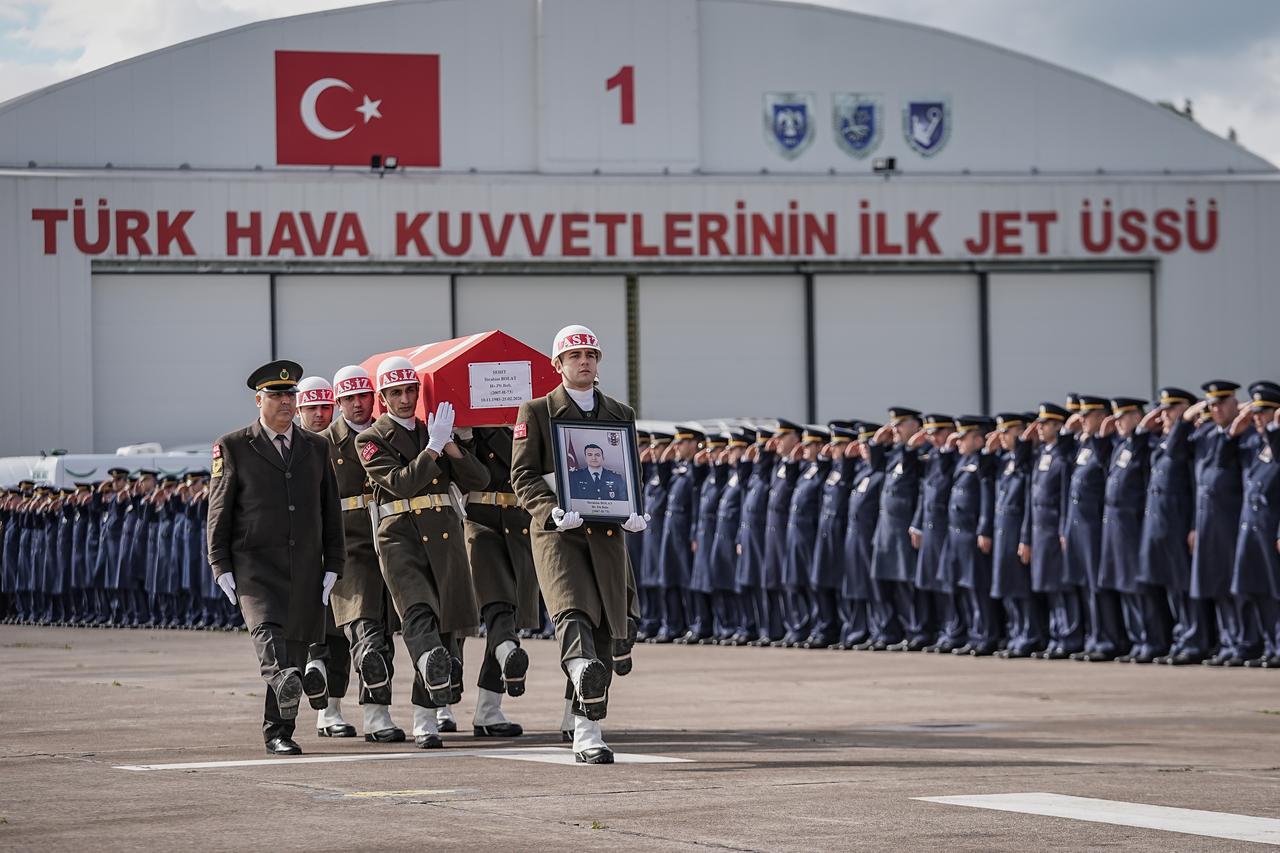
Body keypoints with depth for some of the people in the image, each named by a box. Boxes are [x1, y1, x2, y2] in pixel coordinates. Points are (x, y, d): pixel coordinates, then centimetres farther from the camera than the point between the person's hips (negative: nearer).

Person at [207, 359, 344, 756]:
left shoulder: (315, 447, 13)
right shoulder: (233, 447, 3)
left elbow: (330, 511, 15)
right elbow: (218, 511, 2)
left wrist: (332, 567, 7)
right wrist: (222, 569, -5)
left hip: (305, 569, 4)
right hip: (255, 565, -3)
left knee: (294, 646, 3)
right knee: (266, 628, -27)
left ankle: (278, 733, 11)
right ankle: (283, 680, -52)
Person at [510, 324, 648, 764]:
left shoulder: (621, 414, 18)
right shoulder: (536, 411, 6)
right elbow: (523, 475, 0)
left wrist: (635, 512, -2)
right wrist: (552, 510, -18)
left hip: (607, 533, 4)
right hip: (557, 533, -4)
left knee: (604, 629, 2)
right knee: (573, 615, -24)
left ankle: (585, 734, 11)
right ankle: (589, 729, -42)